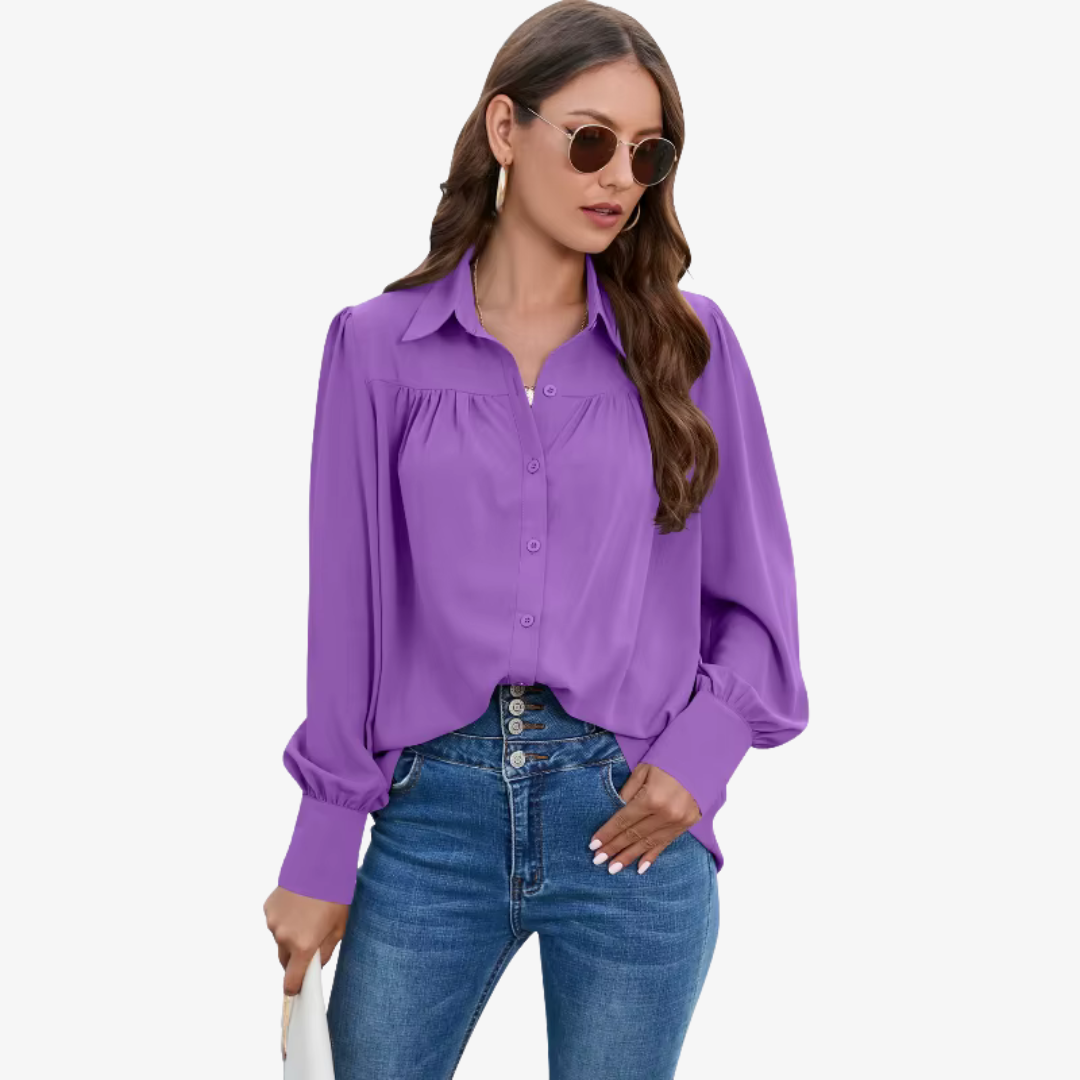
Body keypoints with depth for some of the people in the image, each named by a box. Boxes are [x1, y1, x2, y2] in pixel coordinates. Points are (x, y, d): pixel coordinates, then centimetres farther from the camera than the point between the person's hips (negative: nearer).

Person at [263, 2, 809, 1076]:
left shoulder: (689, 342, 3)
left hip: (633, 819, 1)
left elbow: (754, 597, 8)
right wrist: (320, 855, 3)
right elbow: (349, 603, 3)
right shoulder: (380, 345, 2)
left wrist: (700, 752, -8)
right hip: (434, 810, 0)